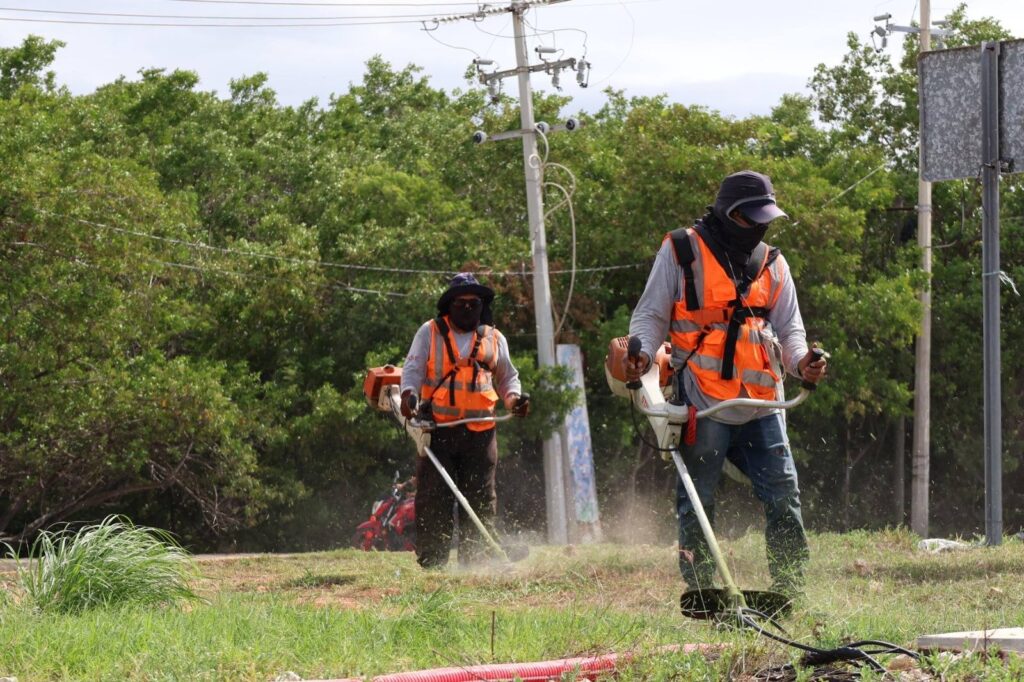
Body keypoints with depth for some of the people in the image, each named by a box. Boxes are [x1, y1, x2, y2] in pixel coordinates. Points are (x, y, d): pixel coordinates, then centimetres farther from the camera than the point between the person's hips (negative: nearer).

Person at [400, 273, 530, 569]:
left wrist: (513, 397, 3)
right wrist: (409, 393, -21)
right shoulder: (430, 333, 7)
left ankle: (475, 559, 5)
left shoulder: (494, 338, 15)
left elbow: (507, 377, 24)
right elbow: (413, 368, 0)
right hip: (438, 429, -2)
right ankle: (431, 559, -1)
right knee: (433, 496, -5)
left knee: (480, 498, 1)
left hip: (480, 431, 2)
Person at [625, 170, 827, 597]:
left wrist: (801, 362, -6)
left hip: (762, 405, 4)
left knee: (784, 498, -1)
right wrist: (643, 353, -18)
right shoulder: (681, 252, 2)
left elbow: (788, 328, 17)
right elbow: (651, 315, 3)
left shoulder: (772, 263, 16)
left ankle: (790, 594, 5)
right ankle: (700, 595, 9)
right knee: (697, 504, 1)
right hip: (701, 403, -4)